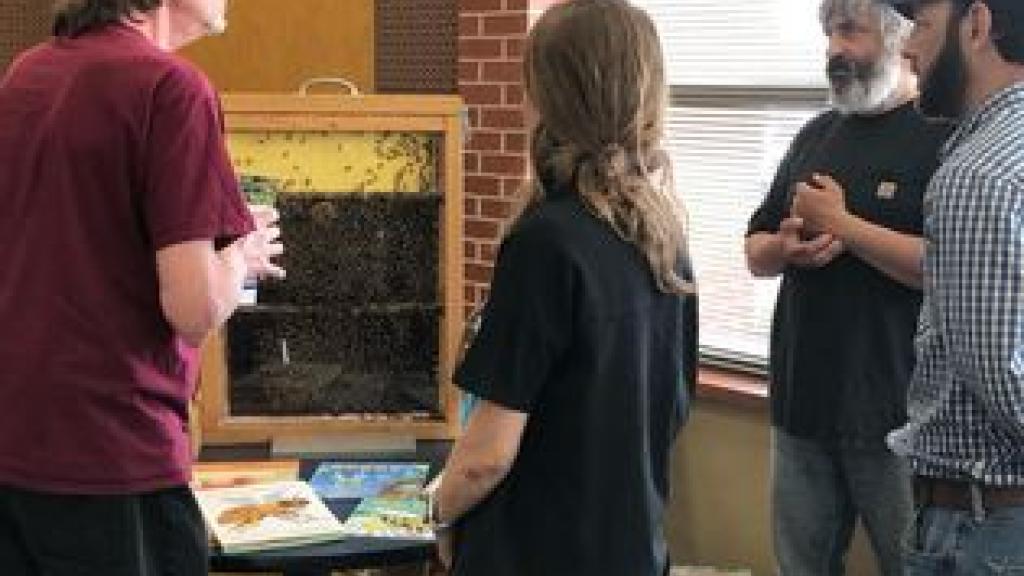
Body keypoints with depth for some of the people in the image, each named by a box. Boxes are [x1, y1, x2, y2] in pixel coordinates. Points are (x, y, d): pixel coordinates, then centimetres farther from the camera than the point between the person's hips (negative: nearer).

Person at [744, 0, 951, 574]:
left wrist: (841, 224, -16)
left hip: (899, 414, -6)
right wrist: (785, 247, -6)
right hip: (803, 403, 6)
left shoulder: (949, 134, -9)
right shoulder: (816, 135, 13)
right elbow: (755, 252, 17)